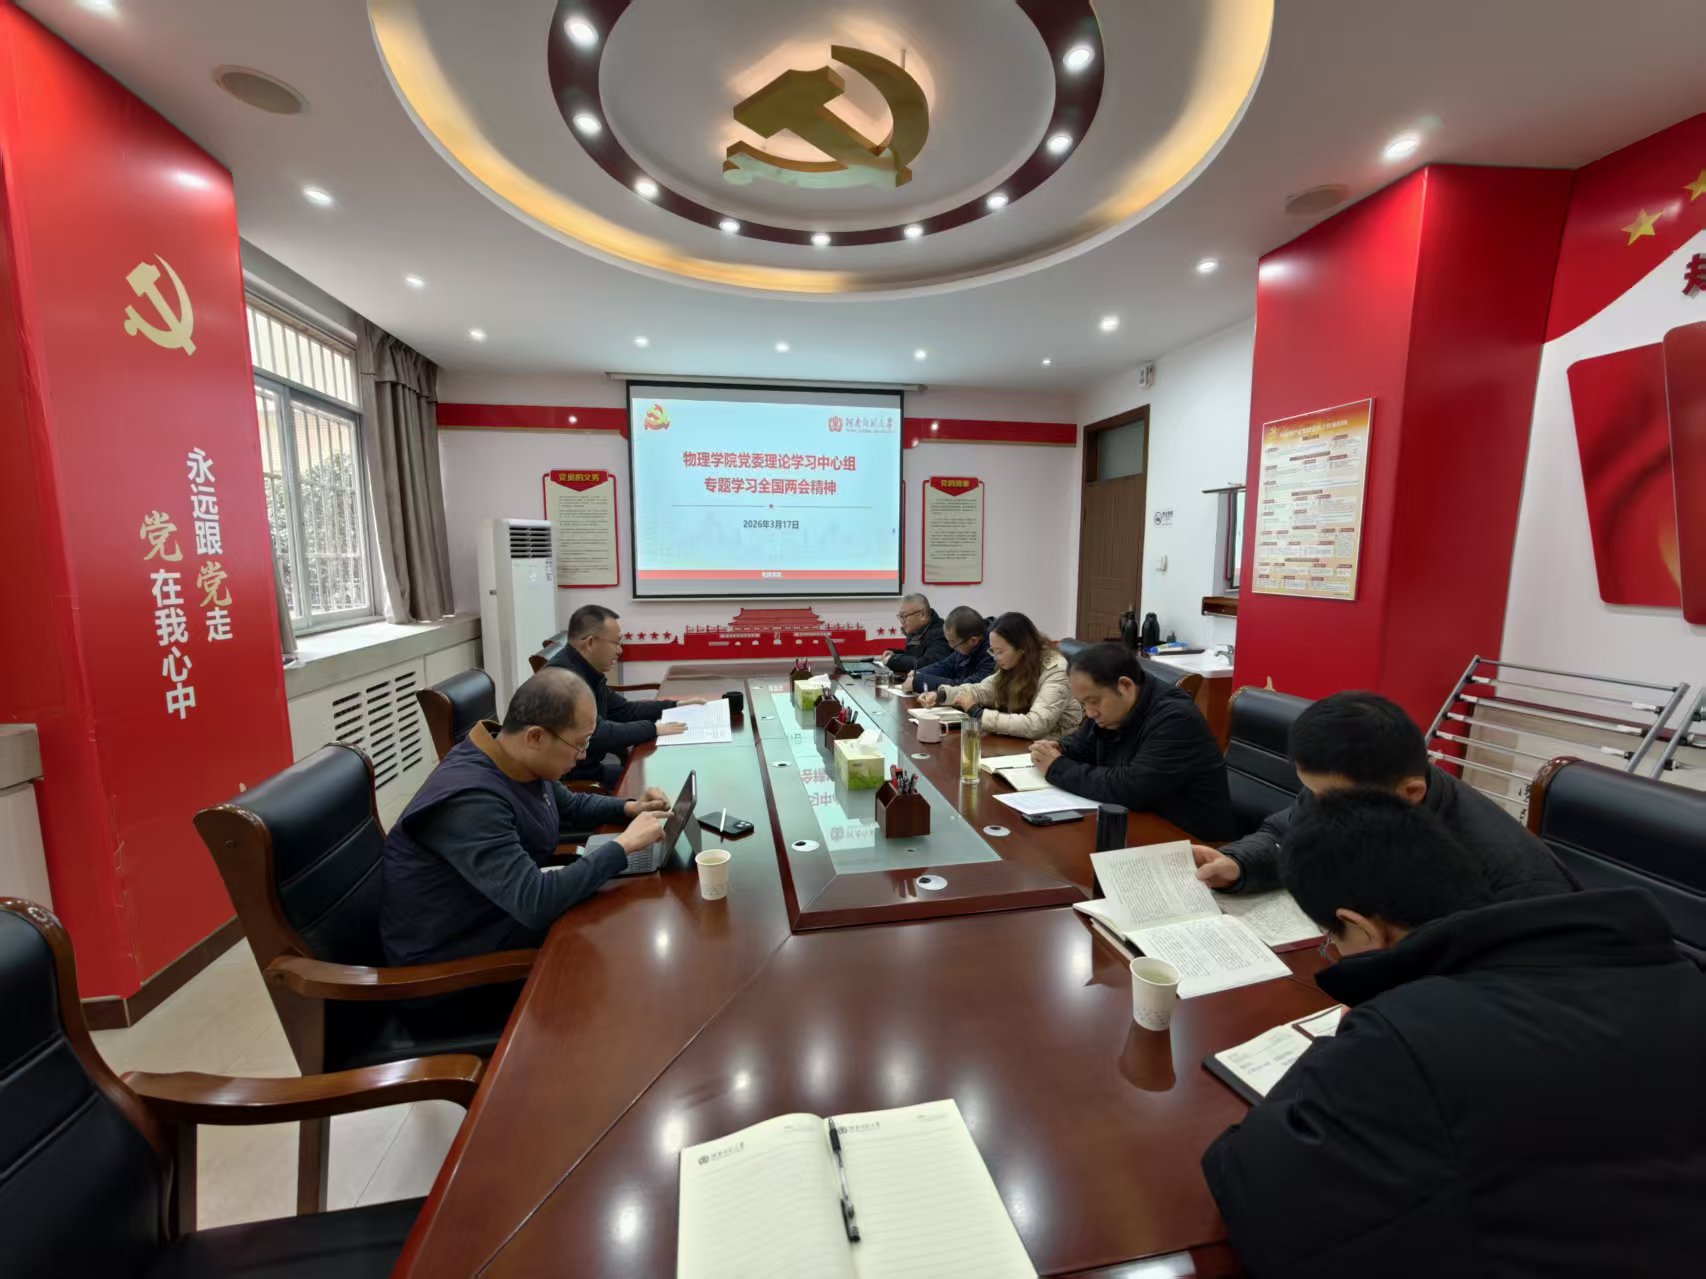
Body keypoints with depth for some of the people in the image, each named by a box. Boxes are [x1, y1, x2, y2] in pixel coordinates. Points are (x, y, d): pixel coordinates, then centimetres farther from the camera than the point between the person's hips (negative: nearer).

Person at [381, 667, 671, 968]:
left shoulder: (521, 761, -6)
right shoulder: (469, 800, -34)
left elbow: (570, 805, 15)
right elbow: (536, 902, -39)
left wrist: (630, 808, -2)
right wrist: (624, 844, -30)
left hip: (512, 913, 8)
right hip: (454, 956, -8)